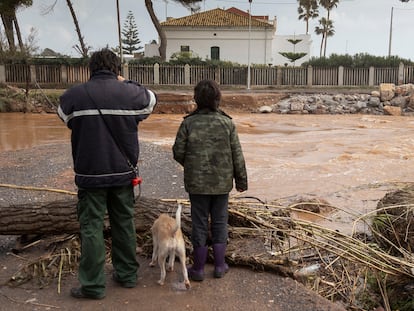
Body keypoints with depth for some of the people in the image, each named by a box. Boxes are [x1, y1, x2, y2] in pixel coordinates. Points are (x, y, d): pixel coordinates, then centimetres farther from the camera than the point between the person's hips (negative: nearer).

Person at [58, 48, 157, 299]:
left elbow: (66, 118, 12)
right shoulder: (132, 93, -5)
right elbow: (152, 99, 16)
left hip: (90, 174, -2)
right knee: (125, 224, 15)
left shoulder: (73, 95, -7)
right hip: (123, 173, 2)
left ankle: (93, 285, 12)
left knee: (91, 228, 6)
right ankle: (127, 274, 26)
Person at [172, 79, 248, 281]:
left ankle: (198, 268, 19)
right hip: (222, 182, 1)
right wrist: (241, 180, 8)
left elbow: (178, 153, -6)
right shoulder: (227, 123, -5)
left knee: (199, 223, 9)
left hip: (197, 183, -1)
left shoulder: (188, 123, -9)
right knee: (220, 222, 14)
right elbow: (237, 155, -3)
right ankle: (220, 266, 24)